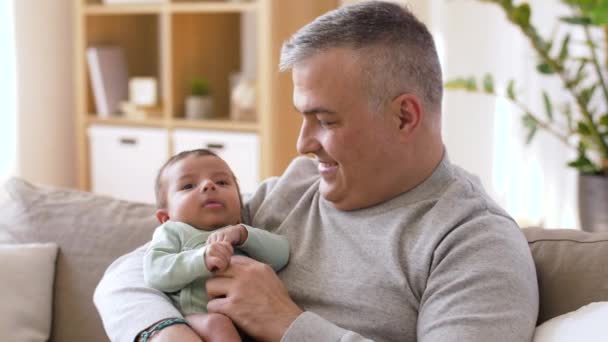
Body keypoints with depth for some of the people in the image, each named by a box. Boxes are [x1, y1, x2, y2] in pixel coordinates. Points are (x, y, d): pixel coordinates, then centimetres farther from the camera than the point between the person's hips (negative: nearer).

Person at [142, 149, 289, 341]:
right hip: (198, 318, -3)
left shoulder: (244, 233, 28)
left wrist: (241, 234, -7)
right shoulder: (173, 232, 17)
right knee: (217, 324, -36)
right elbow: (154, 273, -1)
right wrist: (201, 260, -17)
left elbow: (281, 255, 9)